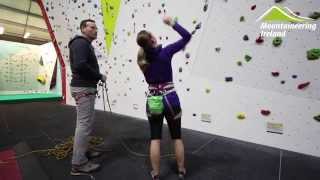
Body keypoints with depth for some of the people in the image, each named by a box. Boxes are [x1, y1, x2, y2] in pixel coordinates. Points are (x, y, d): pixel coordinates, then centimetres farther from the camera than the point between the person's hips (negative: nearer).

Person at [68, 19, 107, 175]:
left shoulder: (86, 45, 20)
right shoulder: (80, 42, -11)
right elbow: (80, 65, -26)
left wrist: (97, 77, 3)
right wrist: (99, 76, -16)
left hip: (85, 88, 11)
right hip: (83, 89, -11)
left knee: (85, 122, 17)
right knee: (84, 124, -7)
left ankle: (83, 152, 31)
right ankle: (78, 164, 2)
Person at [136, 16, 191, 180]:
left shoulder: (142, 59, -1)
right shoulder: (165, 52, -11)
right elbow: (187, 36, -5)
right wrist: (172, 23, 2)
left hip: (152, 102, 3)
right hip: (170, 100, -2)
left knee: (155, 138, 13)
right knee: (177, 137, 15)